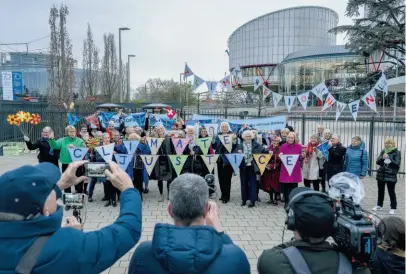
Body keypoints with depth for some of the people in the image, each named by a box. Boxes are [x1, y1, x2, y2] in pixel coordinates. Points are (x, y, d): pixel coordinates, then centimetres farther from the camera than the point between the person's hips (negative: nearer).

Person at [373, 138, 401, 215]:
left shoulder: (397, 152, -5)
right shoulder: (383, 151, 5)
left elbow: (397, 164, -12)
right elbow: (377, 161, 1)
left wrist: (389, 158, -23)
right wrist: (382, 158, -19)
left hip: (391, 175, -4)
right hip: (381, 174, 4)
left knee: (391, 192, 0)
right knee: (380, 191, 14)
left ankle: (393, 208, 10)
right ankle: (379, 205, 27)